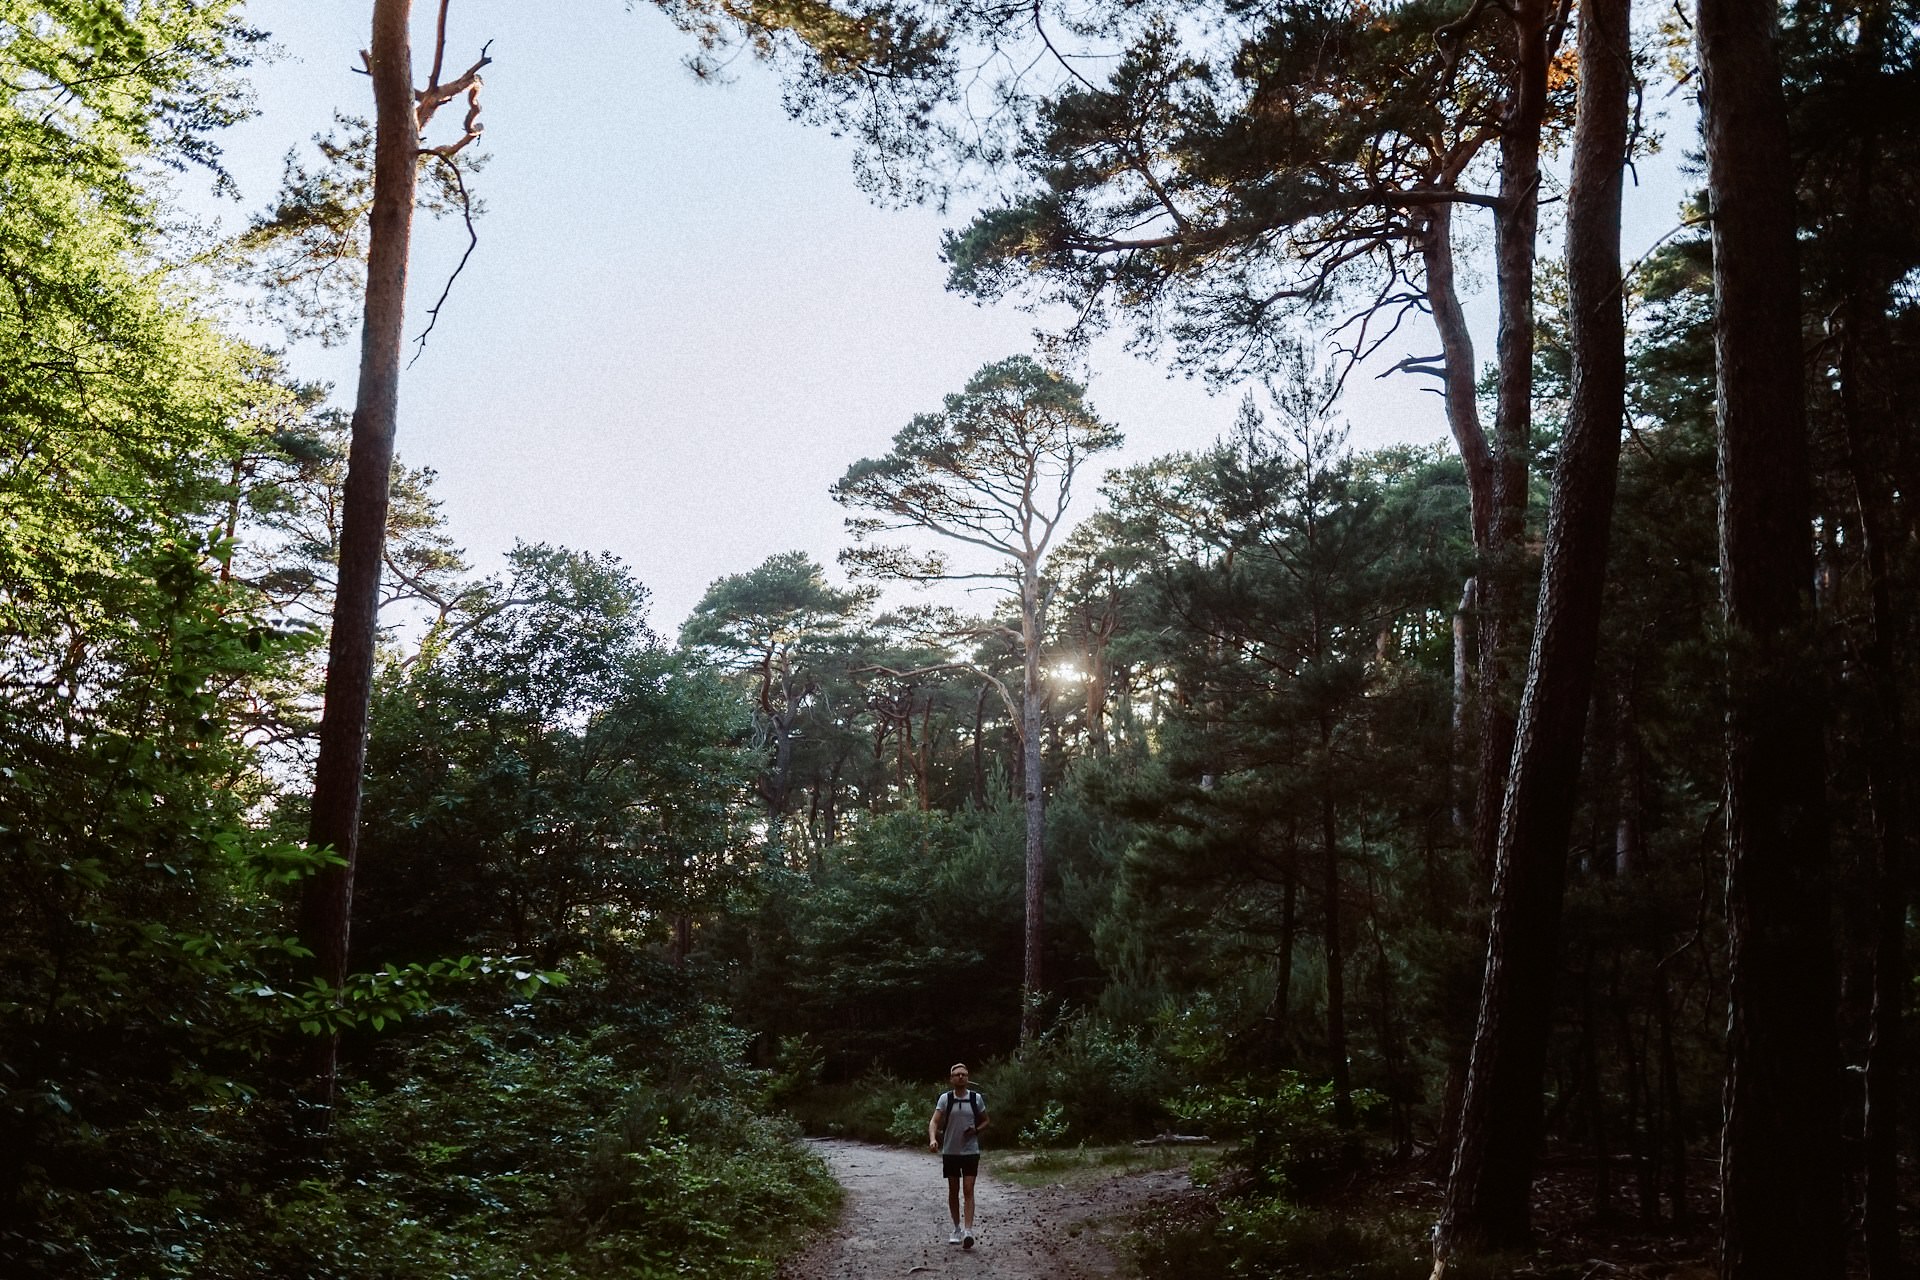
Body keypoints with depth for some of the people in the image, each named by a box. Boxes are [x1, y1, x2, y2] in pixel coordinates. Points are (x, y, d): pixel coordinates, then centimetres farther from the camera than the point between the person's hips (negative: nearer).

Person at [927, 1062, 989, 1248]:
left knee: (968, 1190, -9)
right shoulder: (945, 1098, -4)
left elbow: (985, 1121, 11)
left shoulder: (977, 1098, -1)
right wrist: (933, 1139, -30)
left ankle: (968, 1231, -15)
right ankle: (957, 1229, 23)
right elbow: (934, 1121, -10)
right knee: (953, 1191, 10)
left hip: (971, 1151, -1)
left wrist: (976, 1130, -10)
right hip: (950, 1152, 1)